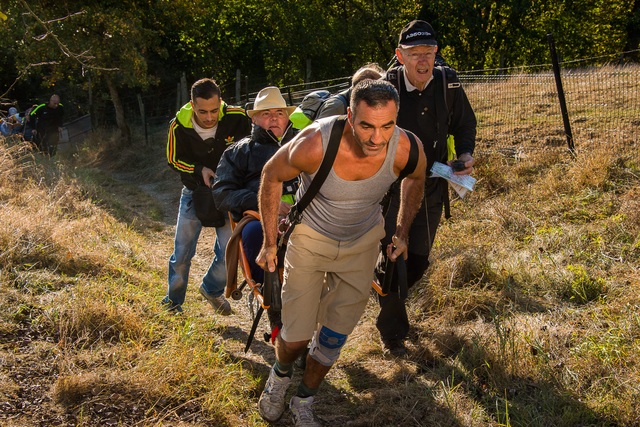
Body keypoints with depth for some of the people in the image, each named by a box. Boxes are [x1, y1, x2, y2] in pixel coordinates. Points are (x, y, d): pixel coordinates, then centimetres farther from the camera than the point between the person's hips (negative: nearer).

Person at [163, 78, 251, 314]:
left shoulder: (237, 118, -21)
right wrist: (199, 170, -21)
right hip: (195, 192, 0)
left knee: (228, 251, -3)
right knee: (182, 252, 6)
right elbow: (174, 160, -4)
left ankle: (212, 289, 26)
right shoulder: (179, 126, -19)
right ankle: (173, 301, 26)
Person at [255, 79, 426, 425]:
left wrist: (402, 233, 4)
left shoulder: (407, 151, -29)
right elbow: (271, 175, -14)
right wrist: (270, 243, -8)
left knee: (334, 336, 10)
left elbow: (416, 179, -1)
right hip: (311, 236, -2)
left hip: (362, 241, 2)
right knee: (296, 336, -2)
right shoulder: (314, 145, -36)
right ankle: (280, 375, 35)